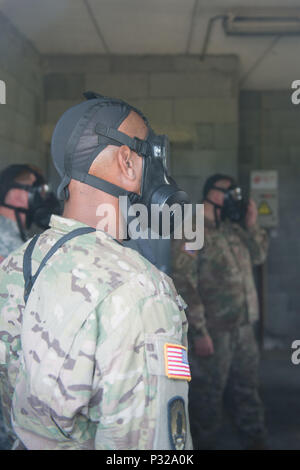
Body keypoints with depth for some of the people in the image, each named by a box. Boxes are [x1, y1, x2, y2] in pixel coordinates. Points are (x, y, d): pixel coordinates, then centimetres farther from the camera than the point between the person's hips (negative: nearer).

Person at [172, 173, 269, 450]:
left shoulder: (234, 228, 10)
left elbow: (258, 256, 24)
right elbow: (184, 284, -19)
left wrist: (252, 225, 7)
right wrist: (199, 332, -21)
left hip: (244, 328, 7)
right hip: (214, 331, -7)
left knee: (247, 389, 18)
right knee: (208, 393, 6)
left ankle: (256, 442, 31)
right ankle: (204, 444, 22)